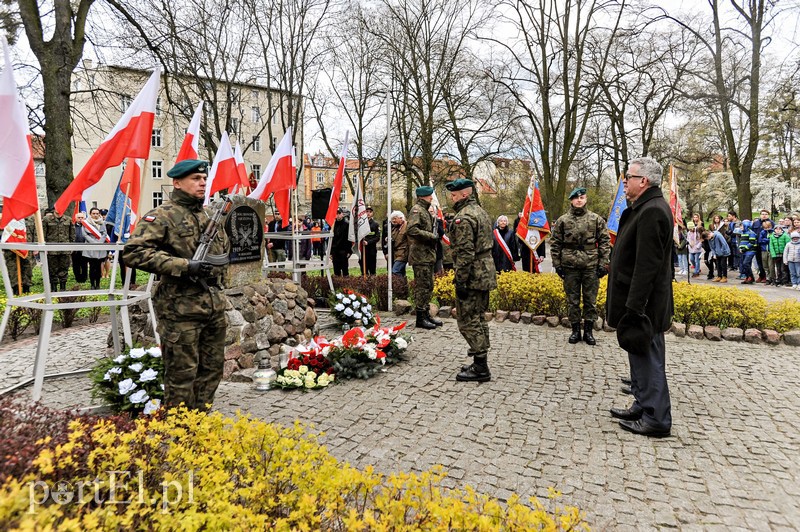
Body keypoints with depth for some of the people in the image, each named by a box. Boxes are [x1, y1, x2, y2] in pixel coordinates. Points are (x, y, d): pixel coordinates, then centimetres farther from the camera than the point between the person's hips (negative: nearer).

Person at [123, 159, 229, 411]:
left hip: (215, 307, 8)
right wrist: (184, 266, -22)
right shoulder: (163, 216, -8)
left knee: (212, 369, 16)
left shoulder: (211, 217, 15)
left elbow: (225, 251, 30)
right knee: (182, 374, 2)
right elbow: (133, 252, -19)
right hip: (181, 309, -7)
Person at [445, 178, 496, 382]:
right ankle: (480, 363, 25)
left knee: (468, 320, -4)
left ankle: (480, 368, 1)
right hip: (486, 273, 10)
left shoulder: (464, 217, -16)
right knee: (479, 317, 16)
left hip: (472, 276, -10)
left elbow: (464, 252, -23)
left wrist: (460, 281, -20)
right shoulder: (481, 211, 16)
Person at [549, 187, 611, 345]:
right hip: (570, 266, 0)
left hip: (591, 266, 0)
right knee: (572, 300, 7)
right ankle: (575, 330, 19)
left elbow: (605, 242, 4)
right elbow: (555, 243, 5)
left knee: (590, 299, 6)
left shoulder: (596, 219, 3)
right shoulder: (562, 220, 3)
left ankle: (589, 331, 18)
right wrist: (557, 264, -1)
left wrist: (603, 263, -2)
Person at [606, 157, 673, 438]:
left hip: (644, 304, -10)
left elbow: (647, 265, -25)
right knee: (641, 357, 19)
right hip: (638, 301, 10)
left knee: (647, 358, 0)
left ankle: (656, 420, 12)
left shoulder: (652, 212, -20)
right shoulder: (646, 208, 13)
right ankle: (643, 406, 33)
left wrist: (634, 307, -24)